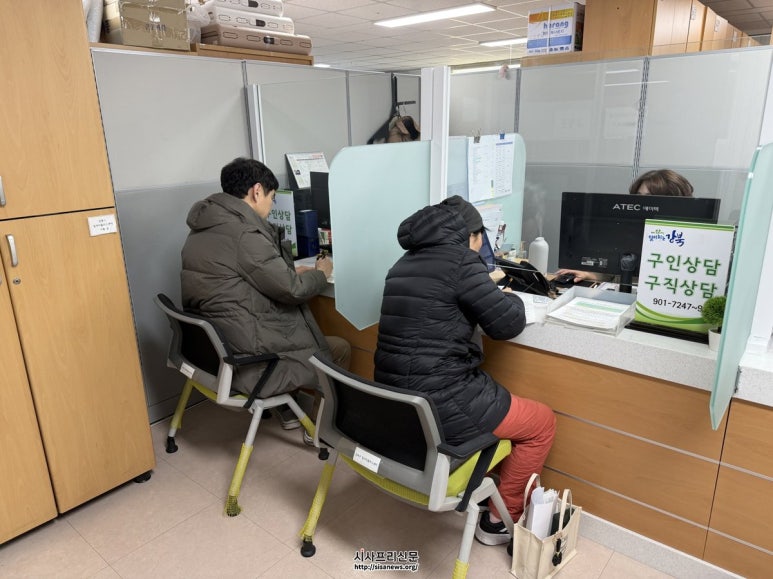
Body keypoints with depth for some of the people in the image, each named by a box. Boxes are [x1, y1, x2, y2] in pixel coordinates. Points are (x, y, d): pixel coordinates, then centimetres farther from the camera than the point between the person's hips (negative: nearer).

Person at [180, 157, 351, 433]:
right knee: (340, 349, 6)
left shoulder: (204, 228, 8)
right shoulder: (244, 233, -22)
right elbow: (292, 290, -15)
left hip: (211, 348, 10)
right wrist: (321, 273, 4)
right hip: (245, 358, -10)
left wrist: (292, 272, 14)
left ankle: (286, 408, 32)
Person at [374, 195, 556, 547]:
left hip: (393, 402, 9)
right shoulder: (459, 259, -11)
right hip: (437, 406, -9)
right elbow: (507, 323, -11)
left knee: (490, 395, 36)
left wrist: (485, 285, 26)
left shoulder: (405, 263, 13)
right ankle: (499, 520, 24)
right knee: (542, 422, 14)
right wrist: (511, 298, 10)